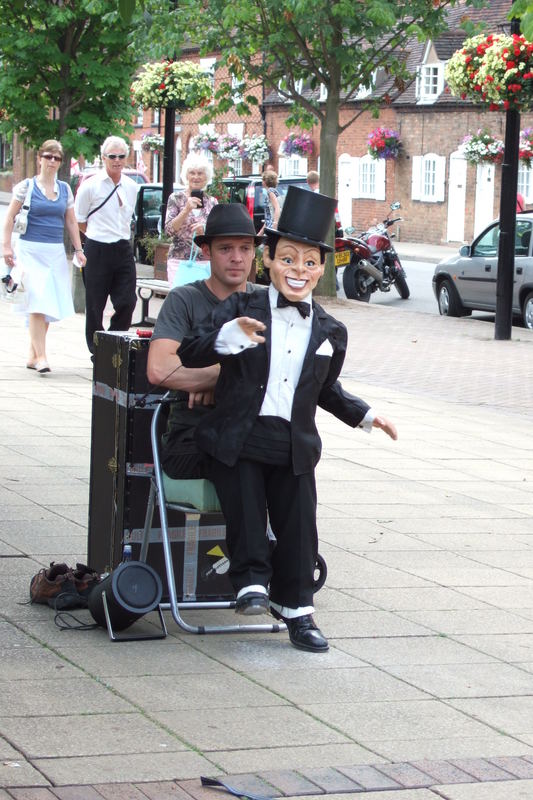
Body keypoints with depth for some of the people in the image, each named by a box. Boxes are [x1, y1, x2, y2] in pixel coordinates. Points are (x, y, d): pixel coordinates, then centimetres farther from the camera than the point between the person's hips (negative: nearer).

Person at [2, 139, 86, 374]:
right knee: (37, 302, -14)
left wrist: (78, 249, 11)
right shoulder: (26, 186, 0)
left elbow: (71, 222, 17)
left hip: (56, 252, 4)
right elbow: (10, 217, 0)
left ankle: (32, 355, 14)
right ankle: (41, 357, -16)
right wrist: (7, 246, -7)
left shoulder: (65, 189, 12)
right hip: (30, 249, -4)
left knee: (48, 306, 3)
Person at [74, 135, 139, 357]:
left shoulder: (132, 187, 9)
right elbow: (78, 220, 1)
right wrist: (99, 234, 3)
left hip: (123, 249, 4)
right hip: (97, 250, -4)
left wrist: (121, 236, 13)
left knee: (127, 302, -5)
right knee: (95, 305, 3)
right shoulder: (90, 186, -6)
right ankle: (97, 352, 14)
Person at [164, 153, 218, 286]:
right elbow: (169, 230, -5)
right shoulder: (176, 198, 4)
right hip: (179, 260, -2)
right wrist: (187, 210, -16)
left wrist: (205, 229, -10)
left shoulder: (212, 202, 10)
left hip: (205, 262, 2)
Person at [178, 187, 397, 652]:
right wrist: (229, 335, -26)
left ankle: (295, 606, 13)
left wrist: (364, 415, 16)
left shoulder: (331, 332, 11)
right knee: (246, 510, -17)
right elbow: (189, 356, -9)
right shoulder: (241, 309, 0)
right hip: (237, 440, -2)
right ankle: (253, 583, 1)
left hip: (295, 444, 2)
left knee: (299, 523, -1)